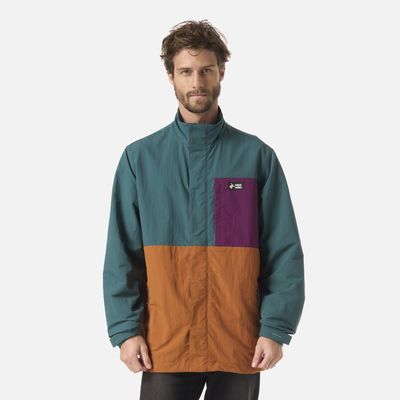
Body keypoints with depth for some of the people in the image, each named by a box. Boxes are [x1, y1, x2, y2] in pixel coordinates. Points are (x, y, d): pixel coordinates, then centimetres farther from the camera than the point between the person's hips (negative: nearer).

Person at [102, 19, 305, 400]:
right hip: (164, 345, 0)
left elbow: (285, 252, -1)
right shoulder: (140, 158, 2)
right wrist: (125, 329, -6)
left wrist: (275, 328, -8)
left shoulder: (257, 156, 1)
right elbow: (122, 254, 2)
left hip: (241, 346, 0)